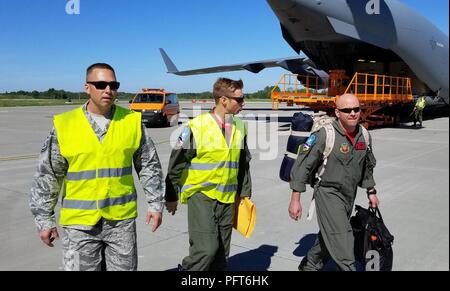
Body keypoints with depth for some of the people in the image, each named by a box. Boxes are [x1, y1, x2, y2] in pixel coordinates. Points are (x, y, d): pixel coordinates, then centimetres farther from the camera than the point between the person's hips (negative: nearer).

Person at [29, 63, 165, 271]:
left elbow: (149, 166, 5)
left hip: (122, 219, 1)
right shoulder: (64, 125, -5)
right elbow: (47, 176, 0)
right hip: (79, 221, -1)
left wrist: (155, 204, 4)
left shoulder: (132, 121, -2)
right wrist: (44, 219, 1)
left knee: (125, 267, 14)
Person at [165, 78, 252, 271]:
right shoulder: (197, 126, -13)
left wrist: (245, 195, 16)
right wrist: (171, 197, -1)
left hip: (228, 198, 6)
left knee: (221, 252, 12)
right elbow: (176, 164, -6)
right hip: (201, 195, -5)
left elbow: (243, 164, 16)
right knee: (206, 248, -14)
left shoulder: (240, 127, 5)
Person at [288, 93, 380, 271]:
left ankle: (309, 265, 39)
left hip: (349, 195, 7)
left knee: (329, 236, 18)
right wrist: (295, 199, -18)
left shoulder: (364, 135, 2)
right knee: (342, 238, -11)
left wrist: (371, 191, 23)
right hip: (328, 193, -7)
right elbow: (302, 165, -17)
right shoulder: (324, 135, -19)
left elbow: (368, 166, 19)